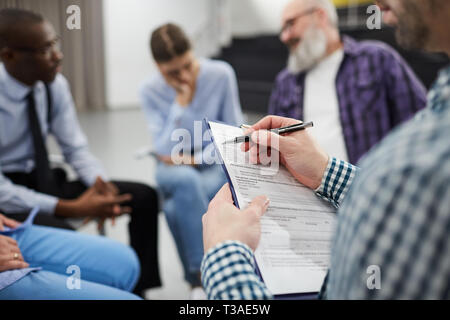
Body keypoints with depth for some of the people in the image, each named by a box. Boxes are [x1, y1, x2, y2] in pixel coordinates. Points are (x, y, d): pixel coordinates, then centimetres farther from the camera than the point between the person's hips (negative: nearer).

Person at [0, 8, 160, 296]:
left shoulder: (55, 84, -7)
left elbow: (76, 149, 3)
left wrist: (101, 184, -18)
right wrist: (72, 208, -27)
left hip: (43, 181, 7)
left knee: (143, 196, -4)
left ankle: (139, 290, 6)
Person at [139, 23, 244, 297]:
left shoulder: (221, 74, -10)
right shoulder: (150, 91, -9)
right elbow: (167, 153, -15)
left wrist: (199, 158, -13)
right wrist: (181, 102, -23)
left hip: (217, 164, -1)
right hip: (175, 171, 1)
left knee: (177, 207, -32)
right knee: (186, 181, -36)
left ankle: (199, 280, -12)